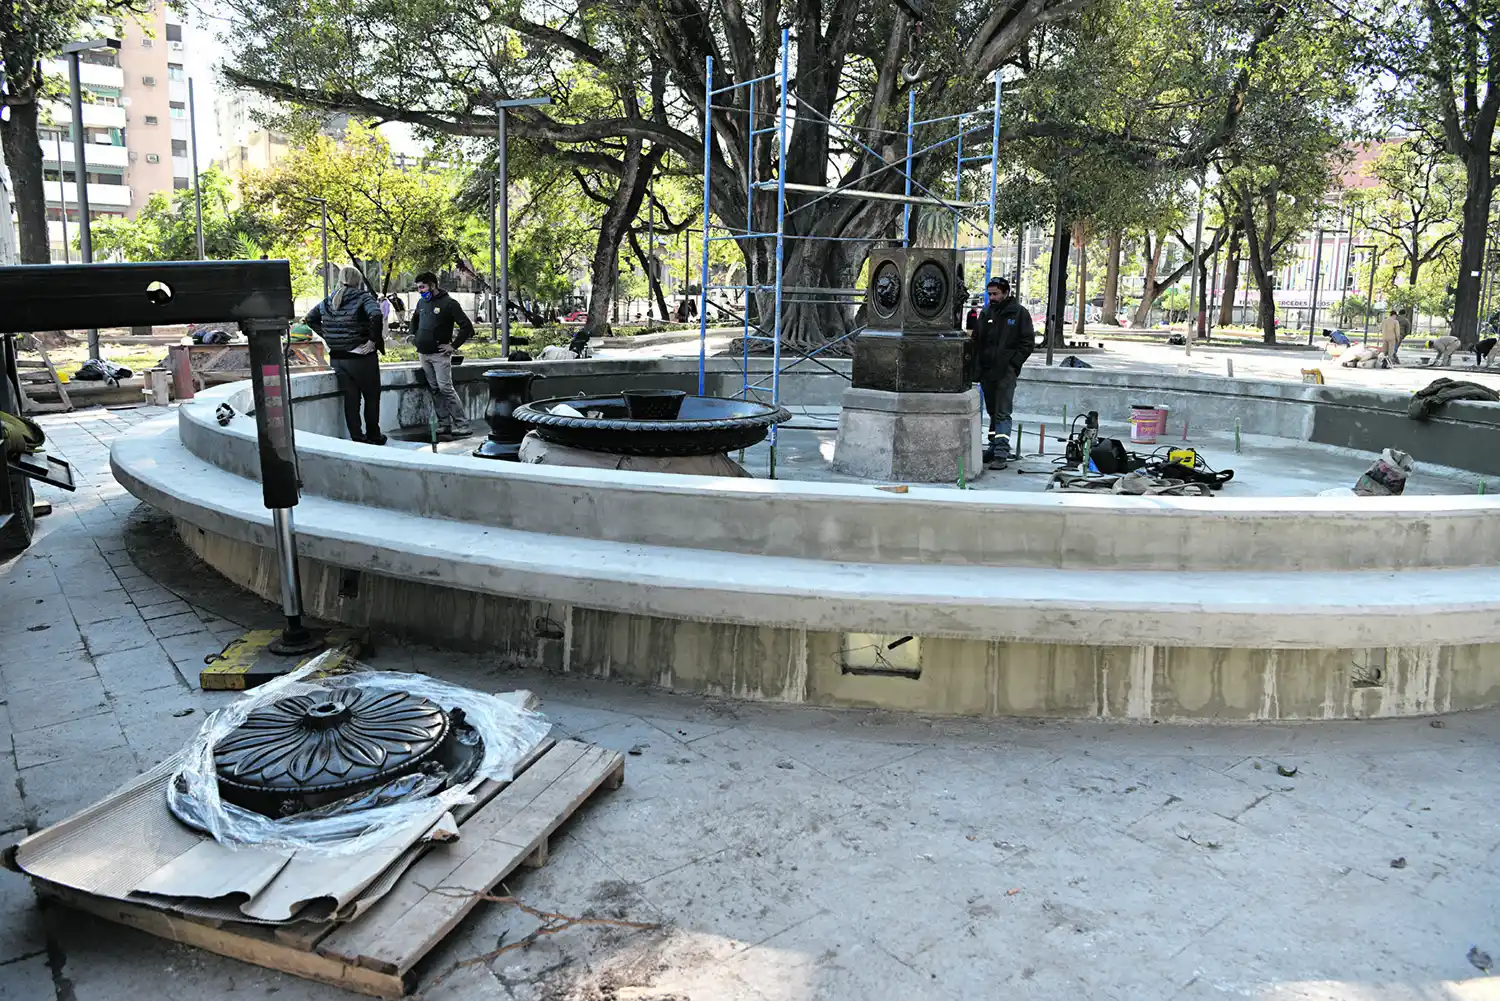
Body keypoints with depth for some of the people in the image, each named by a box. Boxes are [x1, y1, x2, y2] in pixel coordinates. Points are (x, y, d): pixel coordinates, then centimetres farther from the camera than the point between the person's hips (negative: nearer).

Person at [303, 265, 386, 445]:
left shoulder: (329, 301, 8)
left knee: (350, 398, 10)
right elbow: (376, 316, -29)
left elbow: (310, 319, 16)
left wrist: (327, 337, 13)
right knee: (371, 397, 10)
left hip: (337, 358, 5)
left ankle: (356, 436, 12)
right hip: (361, 356, -5)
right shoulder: (363, 298, -9)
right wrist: (373, 341, -19)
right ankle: (373, 436, 15)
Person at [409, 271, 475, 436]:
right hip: (423, 354, 7)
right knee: (434, 390, 6)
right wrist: (413, 335, 20)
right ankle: (444, 424, 11)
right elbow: (415, 319, 35)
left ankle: (463, 425, -11)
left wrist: (454, 346, -14)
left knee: (445, 389, -14)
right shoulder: (422, 302, 13)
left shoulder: (448, 303, -9)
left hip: (440, 355, -7)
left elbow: (467, 326, -13)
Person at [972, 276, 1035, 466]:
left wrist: (1013, 363, -11)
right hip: (986, 370, 6)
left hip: (1006, 371, -6)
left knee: (1002, 413, -11)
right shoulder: (985, 313, 13)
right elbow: (976, 340, 18)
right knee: (993, 412, 13)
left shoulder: (1019, 313, -1)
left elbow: (1028, 342, -2)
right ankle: (994, 447, 20)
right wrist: (978, 364, 5)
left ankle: (1001, 452, -14)